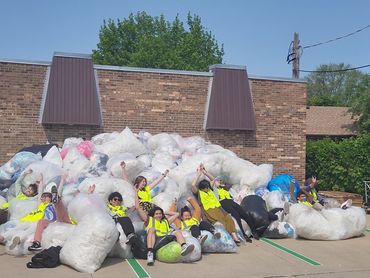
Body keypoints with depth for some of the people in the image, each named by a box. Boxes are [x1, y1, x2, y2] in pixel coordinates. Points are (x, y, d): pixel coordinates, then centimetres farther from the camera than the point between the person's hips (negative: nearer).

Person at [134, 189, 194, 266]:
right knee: (152, 229, -28)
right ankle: (150, 253, -45)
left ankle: (184, 247, -48)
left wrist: (165, 212, 45)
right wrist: (136, 193, 23)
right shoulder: (149, 219, 25)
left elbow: (176, 214, 47)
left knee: (178, 232, -15)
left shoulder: (166, 221, 36)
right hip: (154, 240, -3)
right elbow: (138, 207, 20)